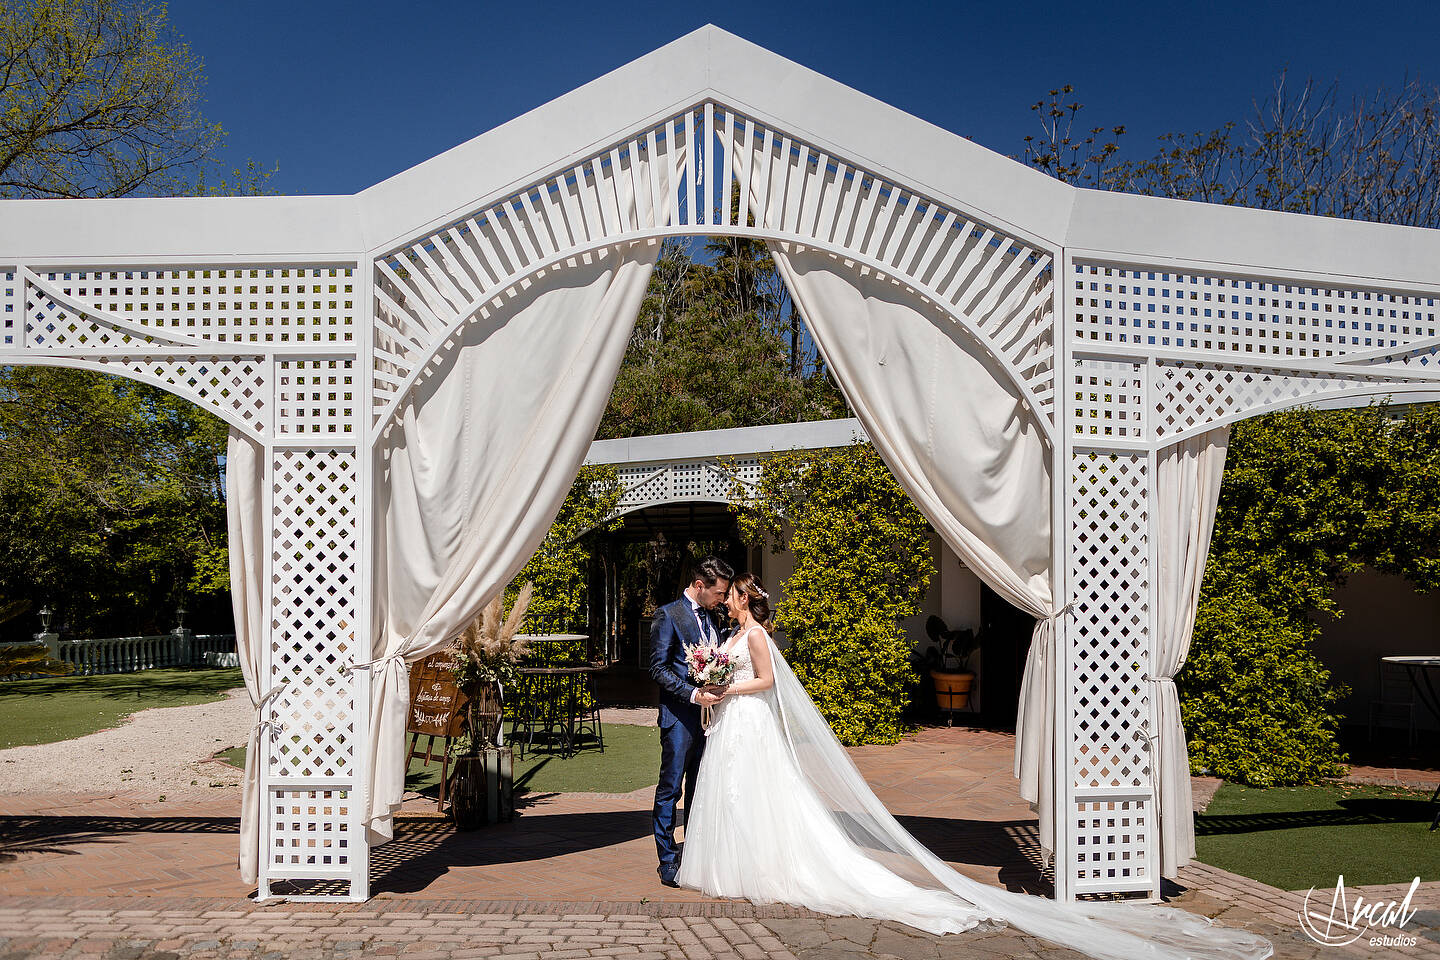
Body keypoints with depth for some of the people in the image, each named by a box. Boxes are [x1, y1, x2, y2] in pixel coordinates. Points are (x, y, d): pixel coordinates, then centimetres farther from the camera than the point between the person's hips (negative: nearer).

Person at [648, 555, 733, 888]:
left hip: (708, 711, 7)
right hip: (680, 715, -7)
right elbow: (658, 667, -13)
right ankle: (668, 860, 7)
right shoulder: (668, 615, -9)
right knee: (670, 788, -1)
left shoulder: (710, 616, 15)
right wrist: (693, 695, -20)